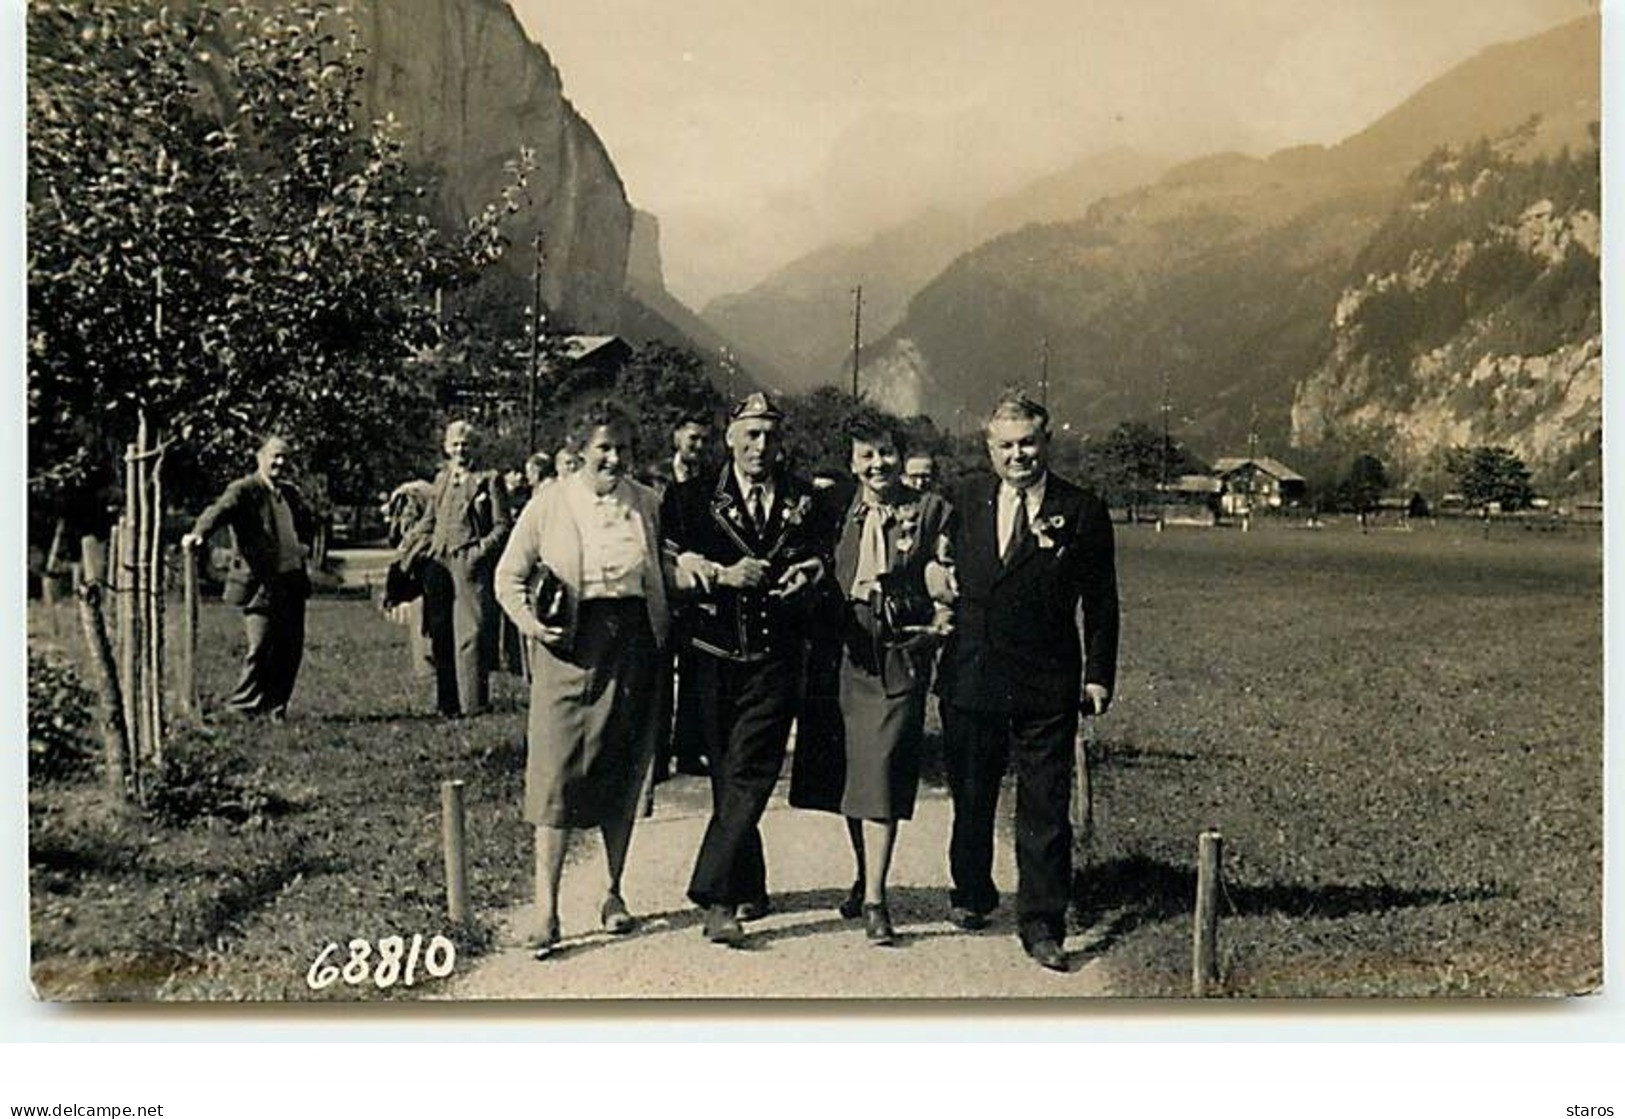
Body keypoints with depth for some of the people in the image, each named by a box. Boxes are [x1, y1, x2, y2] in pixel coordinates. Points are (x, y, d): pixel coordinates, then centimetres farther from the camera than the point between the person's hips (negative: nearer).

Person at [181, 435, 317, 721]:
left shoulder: (291, 492, 16)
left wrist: (305, 545, 14)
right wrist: (197, 533, -43)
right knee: (261, 646, -11)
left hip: (293, 582, 7)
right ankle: (244, 705, 4)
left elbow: (309, 523, 34)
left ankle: (276, 707, 21)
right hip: (260, 582, -7)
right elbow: (219, 510, -24)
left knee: (291, 649, 8)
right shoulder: (244, 490, -5)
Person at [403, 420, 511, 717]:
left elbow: (502, 525, -1)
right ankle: (447, 703, 12)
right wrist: (405, 551, 13)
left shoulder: (488, 480, 3)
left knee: (472, 634, -8)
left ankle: (474, 702, -3)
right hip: (438, 563, 5)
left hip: (470, 564, -5)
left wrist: (482, 550, -15)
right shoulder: (441, 479, 19)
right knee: (441, 636, 5)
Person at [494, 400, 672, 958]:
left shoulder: (647, 503, 8)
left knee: (624, 772, 10)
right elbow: (509, 575, 6)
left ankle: (614, 893, 24)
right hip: (572, 646, -3)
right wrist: (528, 620, -10)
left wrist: (669, 629, 3)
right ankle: (546, 909, -1)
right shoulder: (549, 503, 0)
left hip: (634, 645, 3)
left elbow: (665, 574, 17)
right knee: (558, 771, -6)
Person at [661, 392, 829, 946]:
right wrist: (723, 574, -14)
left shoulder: (806, 499, 9)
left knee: (746, 774, -11)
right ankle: (748, 890, 23)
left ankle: (715, 895, -9)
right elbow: (671, 569, 2)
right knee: (727, 776, 8)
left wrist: (807, 574, -6)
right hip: (713, 655, 1)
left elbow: (823, 559, 17)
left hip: (775, 658, -1)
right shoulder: (691, 496, 6)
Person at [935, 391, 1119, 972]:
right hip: (970, 677, 3)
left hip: (1046, 686, -3)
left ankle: (1042, 924, 11)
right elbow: (949, 573, 15)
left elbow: (1100, 603, 1)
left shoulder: (1082, 511, -2)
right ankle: (971, 895, 37)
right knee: (970, 798, 16)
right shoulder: (969, 501, 6)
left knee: (1044, 809, 1)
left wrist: (1099, 675, -2)